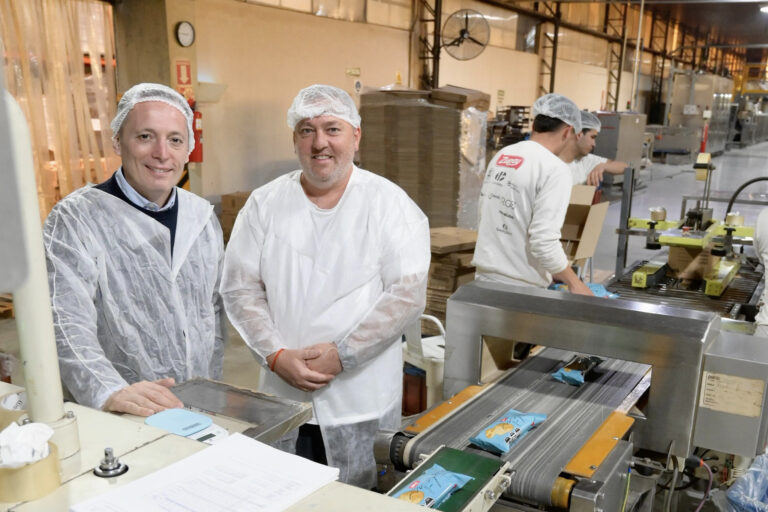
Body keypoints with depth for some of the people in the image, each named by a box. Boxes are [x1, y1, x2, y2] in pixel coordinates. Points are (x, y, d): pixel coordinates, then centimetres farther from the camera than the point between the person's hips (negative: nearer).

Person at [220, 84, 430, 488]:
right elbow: (239, 288, 0)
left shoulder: (389, 204, -5)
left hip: (362, 403, -2)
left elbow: (407, 295, -10)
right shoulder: (264, 204, 2)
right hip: (281, 395, 2)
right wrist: (277, 356, -12)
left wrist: (342, 353, -16)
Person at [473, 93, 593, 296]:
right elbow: (544, 243, -21)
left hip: (485, 279, 7)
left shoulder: (501, 156, 7)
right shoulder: (553, 168, -15)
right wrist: (575, 283, -8)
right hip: (520, 288, -7)